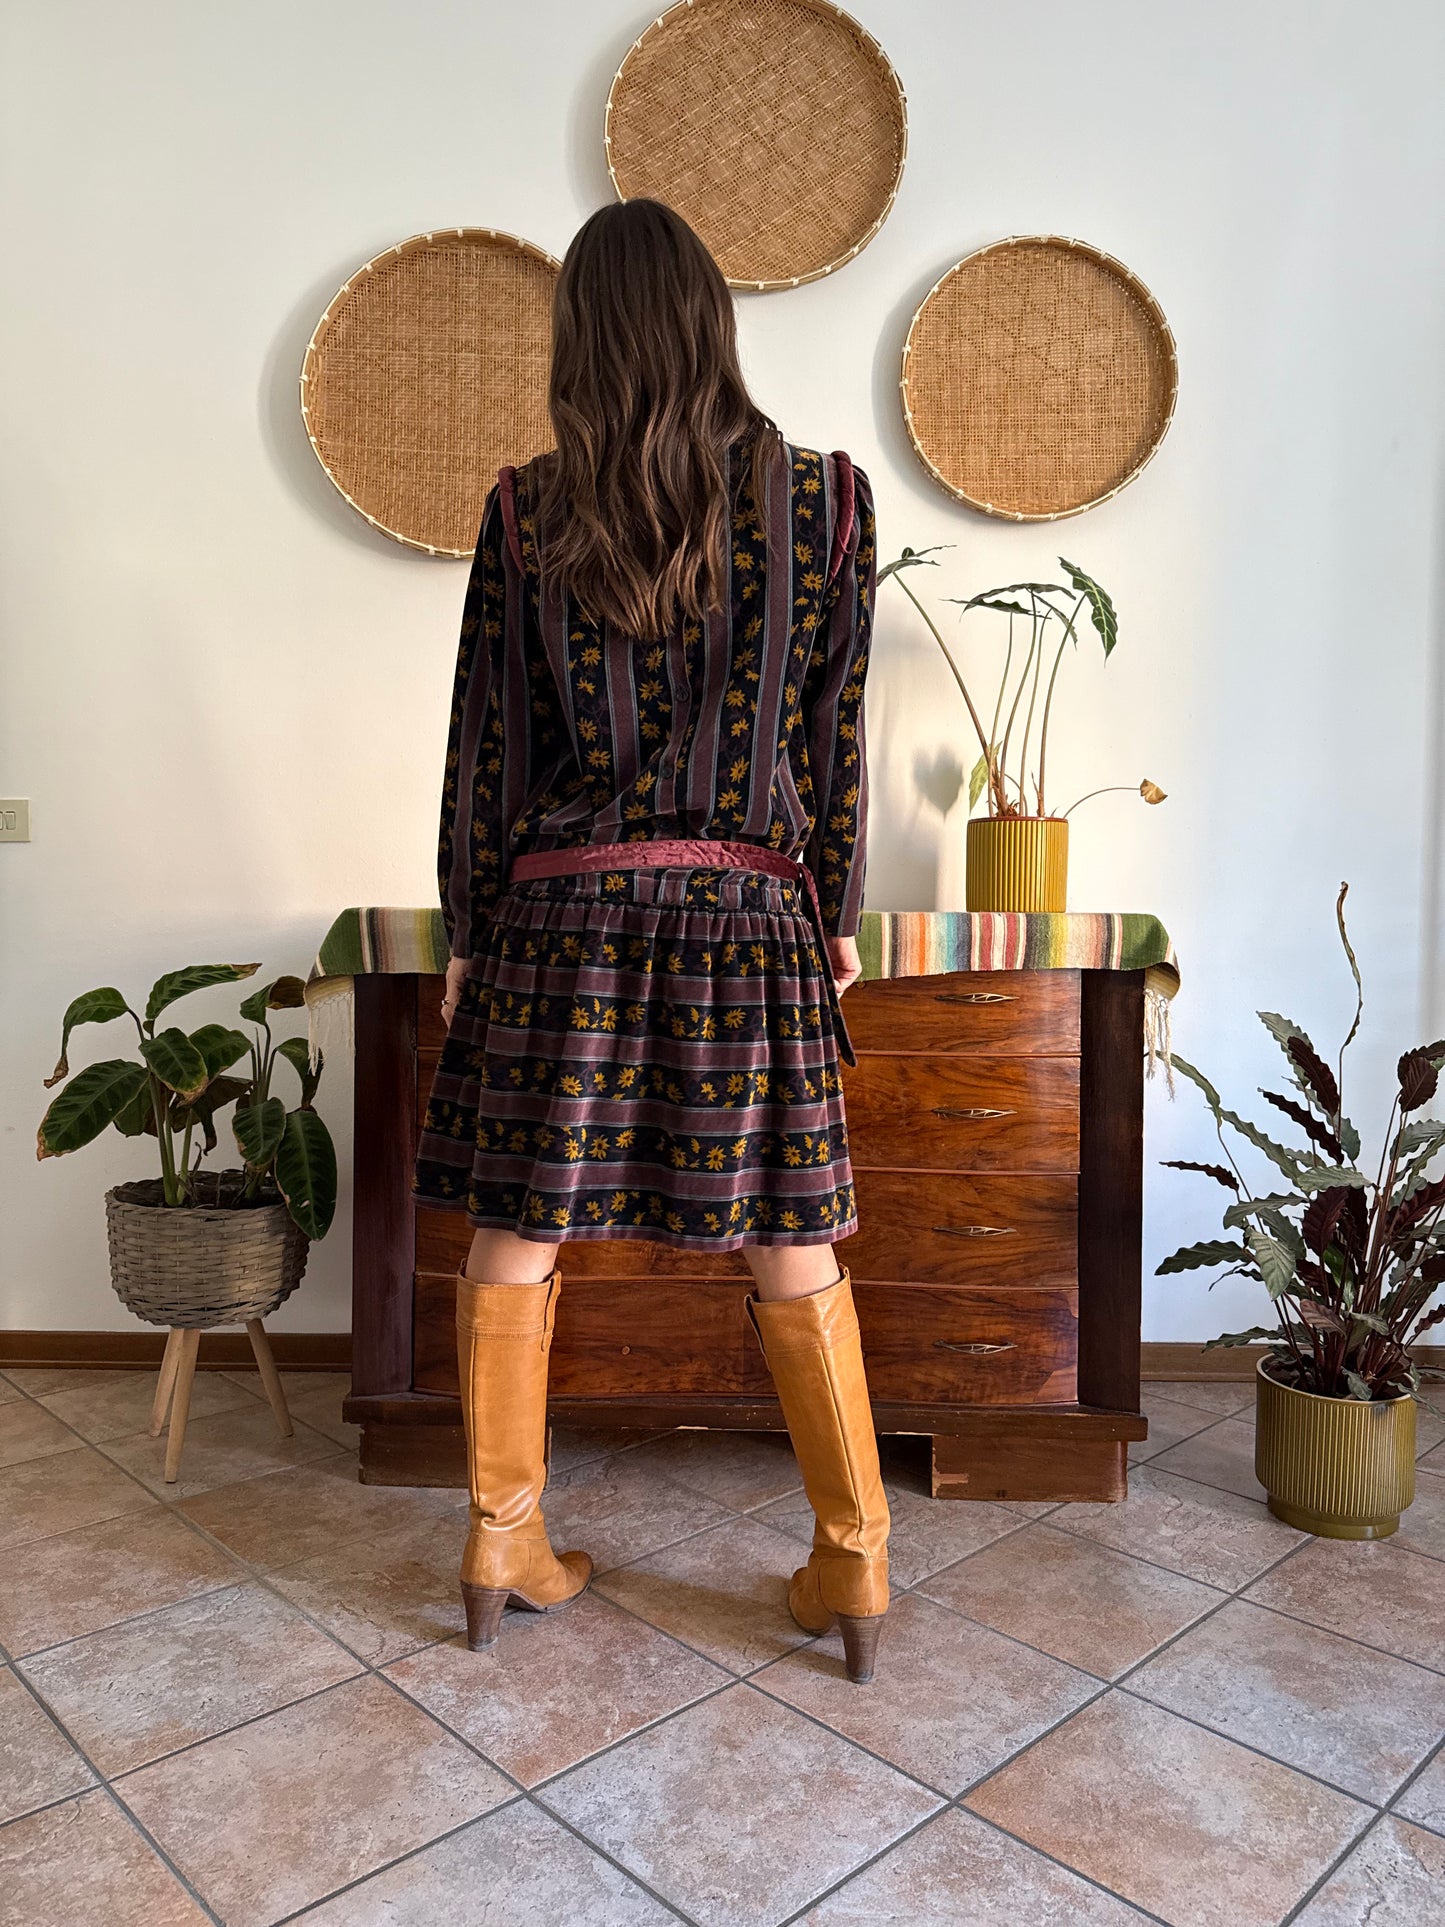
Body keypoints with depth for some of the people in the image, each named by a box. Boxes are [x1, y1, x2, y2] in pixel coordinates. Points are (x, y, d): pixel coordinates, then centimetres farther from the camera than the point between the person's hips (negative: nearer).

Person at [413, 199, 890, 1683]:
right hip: (748, 911, 1)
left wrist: (469, 937, 10)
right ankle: (853, 1561, 22)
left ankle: (502, 1541, 26)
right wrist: (834, 923, 12)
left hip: (559, 911, 0)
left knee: (517, 1233, 12)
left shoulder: (528, 515, -1)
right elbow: (837, 748, 2)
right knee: (791, 1248, 9)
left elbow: (483, 750, 1)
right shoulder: (820, 502, 0)